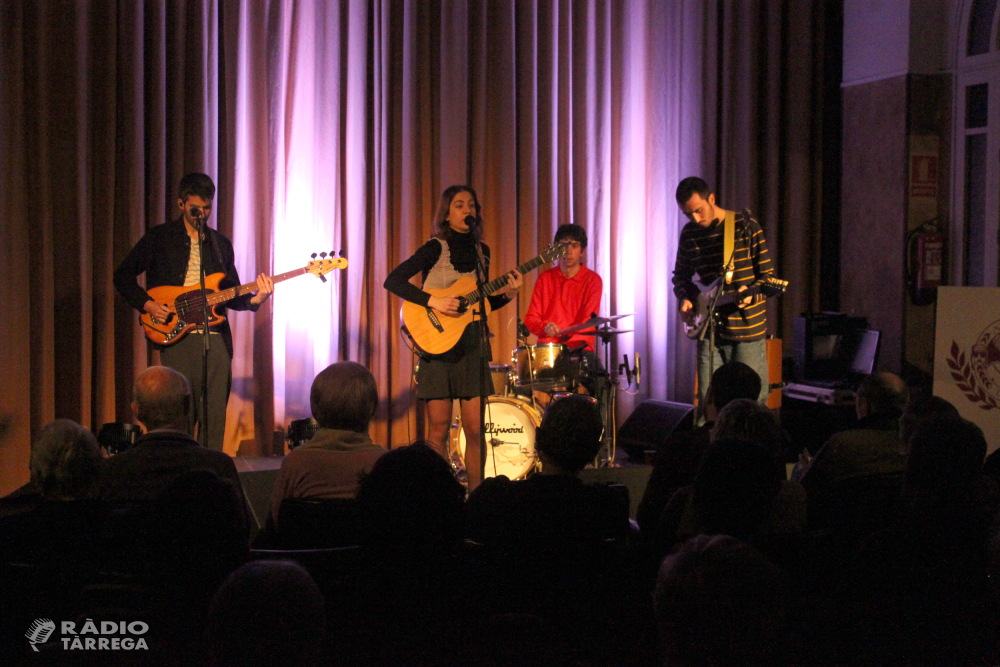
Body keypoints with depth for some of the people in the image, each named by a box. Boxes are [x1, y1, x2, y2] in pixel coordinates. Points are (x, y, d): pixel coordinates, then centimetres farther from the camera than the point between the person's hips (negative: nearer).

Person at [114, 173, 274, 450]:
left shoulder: (221, 244, 17)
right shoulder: (159, 238, 6)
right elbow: (122, 276, 8)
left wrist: (254, 299, -3)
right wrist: (147, 304, -6)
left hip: (215, 337, 3)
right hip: (176, 336, -3)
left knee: (214, 416, 1)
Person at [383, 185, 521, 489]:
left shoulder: (481, 251, 12)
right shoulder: (435, 248, -5)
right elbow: (392, 281, -14)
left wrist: (507, 294, 0)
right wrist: (433, 301, -21)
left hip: (473, 346, 4)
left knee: (475, 429, 1)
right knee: (439, 429, -1)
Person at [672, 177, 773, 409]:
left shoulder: (746, 226, -4)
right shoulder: (689, 234, 8)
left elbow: (767, 275, -3)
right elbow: (680, 275, 20)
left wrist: (751, 294, -23)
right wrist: (685, 299, 0)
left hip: (747, 329, -4)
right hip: (709, 332, 4)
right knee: (707, 403, 4)